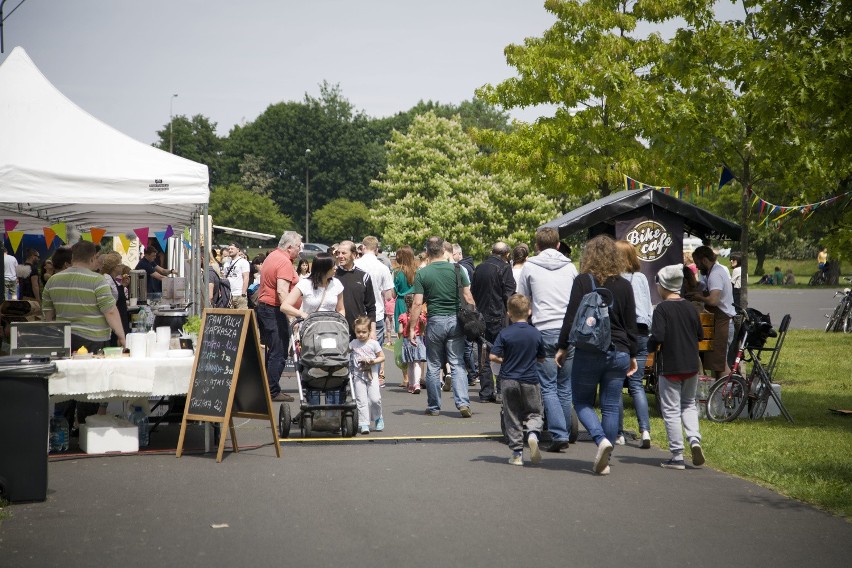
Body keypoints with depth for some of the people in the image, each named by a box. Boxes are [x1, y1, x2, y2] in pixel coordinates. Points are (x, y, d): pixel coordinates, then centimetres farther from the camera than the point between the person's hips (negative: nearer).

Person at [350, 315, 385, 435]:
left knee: (375, 398, -10)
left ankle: (378, 418, 16)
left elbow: (382, 357, 3)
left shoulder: (374, 344, -1)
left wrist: (373, 361, -13)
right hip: (358, 375, 2)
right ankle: (364, 424, -1)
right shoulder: (353, 344, 4)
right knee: (361, 400, -3)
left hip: (372, 375, -1)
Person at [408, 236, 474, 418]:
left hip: (435, 321, -1)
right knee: (458, 364, 5)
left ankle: (434, 407, 15)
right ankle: (463, 402, -9)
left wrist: (411, 328, -2)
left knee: (433, 366, 9)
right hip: (455, 320, 1)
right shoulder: (457, 269, 0)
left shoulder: (422, 274, -5)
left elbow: (417, 303, -8)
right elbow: (468, 297, 0)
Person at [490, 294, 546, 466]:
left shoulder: (504, 333, -8)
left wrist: (505, 361, 7)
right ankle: (533, 433, -20)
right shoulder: (536, 334, -3)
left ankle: (517, 453, 7)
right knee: (534, 413, 12)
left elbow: (493, 356, -12)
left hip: (509, 380, 0)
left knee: (512, 417, 9)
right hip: (530, 381, 0)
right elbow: (542, 359, 5)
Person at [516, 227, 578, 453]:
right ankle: (564, 432, 13)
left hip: (544, 330, -3)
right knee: (565, 387, 10)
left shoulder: (530, 266, 4)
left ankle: (559, 434, -12)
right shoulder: (570, 267, 11)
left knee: (548, 387, -2)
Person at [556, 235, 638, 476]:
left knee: (582, 402, 10)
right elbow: (631, 324, 9)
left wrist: (563, 347, 2)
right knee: (611, 407, 7)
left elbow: (571, 318, -7)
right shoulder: (625, 286, 5)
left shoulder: (583, 281, -5)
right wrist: (632, 354, 18)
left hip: (589, 352, -3)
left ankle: (601, 439, -15)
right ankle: (604, 462, 8)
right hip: (619, 353, 3)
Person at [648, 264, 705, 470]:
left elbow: (658, 337, -21)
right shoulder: (689, 308, 3)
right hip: (691, 366, 5)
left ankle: (677, 456, 4)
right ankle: (694, 439, -2)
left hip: (670, 366, -5)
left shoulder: (662, 309, -13)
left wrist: (650, 345, -1)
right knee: (689, 405, 21)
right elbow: (700, 335, 10)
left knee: (671, 410, 4)